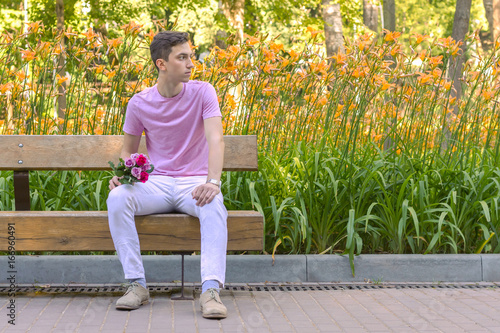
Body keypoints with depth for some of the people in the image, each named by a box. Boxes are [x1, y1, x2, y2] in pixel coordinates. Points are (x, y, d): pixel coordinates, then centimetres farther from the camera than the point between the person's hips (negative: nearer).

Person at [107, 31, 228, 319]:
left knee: (214, 205, -37)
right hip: (156, 184, 2)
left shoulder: (202, 93, -5)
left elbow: (216, 139, -18)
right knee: (117, 199, -29)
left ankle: (211, 289, -41)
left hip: (195, 183, -2)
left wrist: (213, 181, -35)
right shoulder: (139, 103, 1)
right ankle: (137, 284, -23)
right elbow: (129, 149, 13)